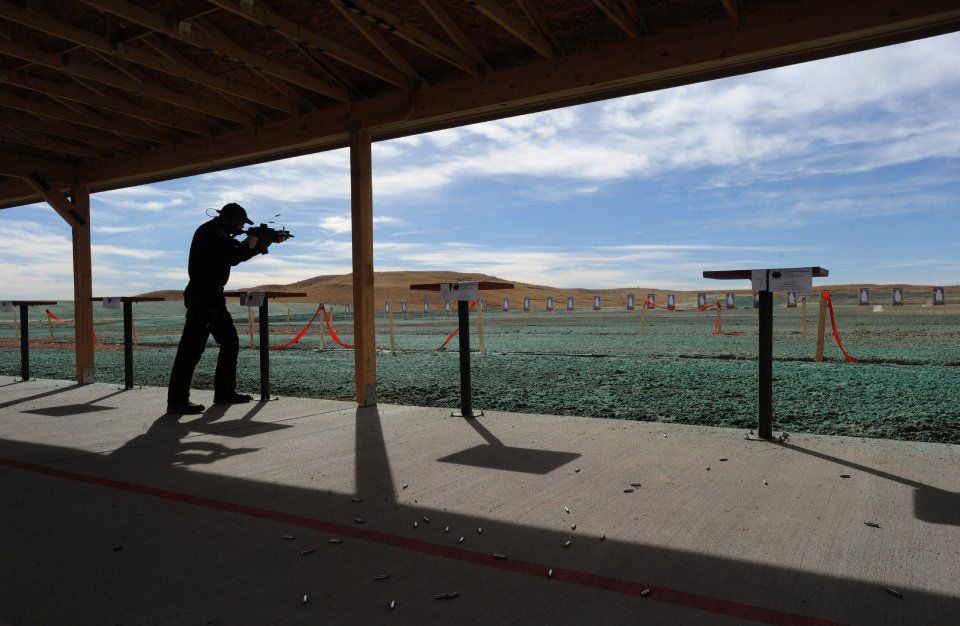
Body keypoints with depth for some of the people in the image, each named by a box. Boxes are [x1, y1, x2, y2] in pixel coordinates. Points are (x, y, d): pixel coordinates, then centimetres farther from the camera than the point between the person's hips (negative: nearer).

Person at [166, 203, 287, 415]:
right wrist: (250, 244, -7)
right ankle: (177, 401, -9)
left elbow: (241, 249, 25)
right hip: (202, 297, -11)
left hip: (213, 297, 11)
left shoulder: (220, 234, 17)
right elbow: (233, 257, -23)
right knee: (192, 348, -11)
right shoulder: (210, 232, -12)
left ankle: (225, 392, 21)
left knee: (230, 342, 14)